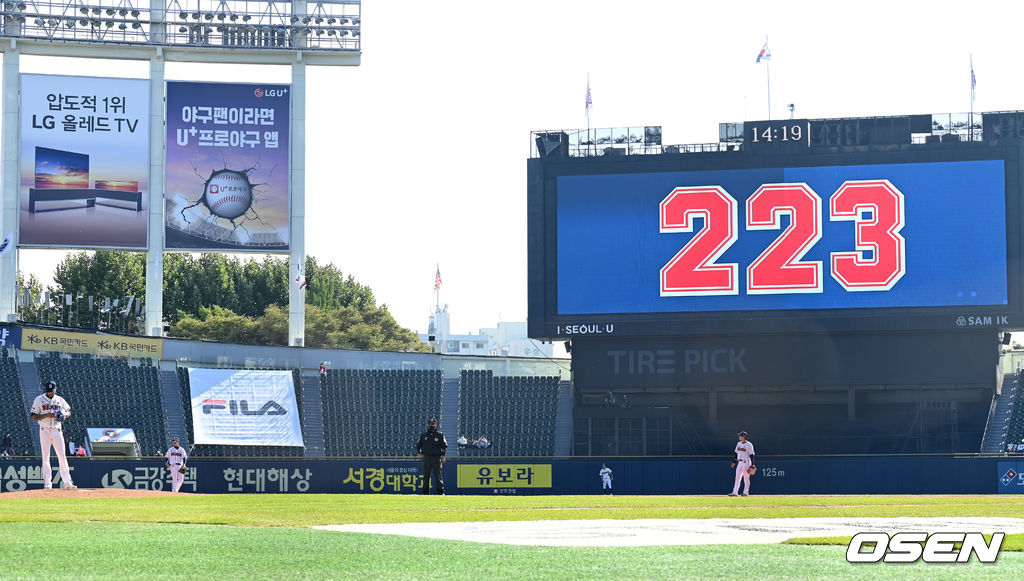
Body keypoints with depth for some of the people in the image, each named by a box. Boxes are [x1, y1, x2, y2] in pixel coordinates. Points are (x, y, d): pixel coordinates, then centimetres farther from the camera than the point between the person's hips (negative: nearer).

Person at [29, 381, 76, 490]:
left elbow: (69, 413, 15)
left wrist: (64, 415, -9)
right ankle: (47, 484, 0)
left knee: (62, 456, -1)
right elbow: (33, 416, -3)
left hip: (57, 431, 2)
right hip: (45, 431, -2)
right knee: (45, 457, -2)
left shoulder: (60, 400, 8)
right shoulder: (39, 400, 0)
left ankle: (67, 483, -1)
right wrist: (46, 415, -17)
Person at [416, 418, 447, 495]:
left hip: (436, 457, -2)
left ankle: (441, 492, -6)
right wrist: (419, 452, 5)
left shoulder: (440, 435, 5)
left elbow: (444, 446, 5)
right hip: (426, 457, 2)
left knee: (438, 475, -6)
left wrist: (443, 455, -4)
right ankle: (425, 492, 10)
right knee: (426, 476, 4)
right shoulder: (423, 435, 11)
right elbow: (418, 445, 19)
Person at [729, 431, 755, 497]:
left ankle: (746, 492, 5)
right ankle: (734, 492, 2)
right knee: (737, 478, 3)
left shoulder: (749, 445, -8)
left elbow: (751, 455, -10)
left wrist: (752, 465, -13)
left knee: (746, 478, -2)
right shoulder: (738, 444, 12)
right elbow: (736, 453, 18)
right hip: (739, 462, 7)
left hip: (746, 462, -7)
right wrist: (734, 462, 13)